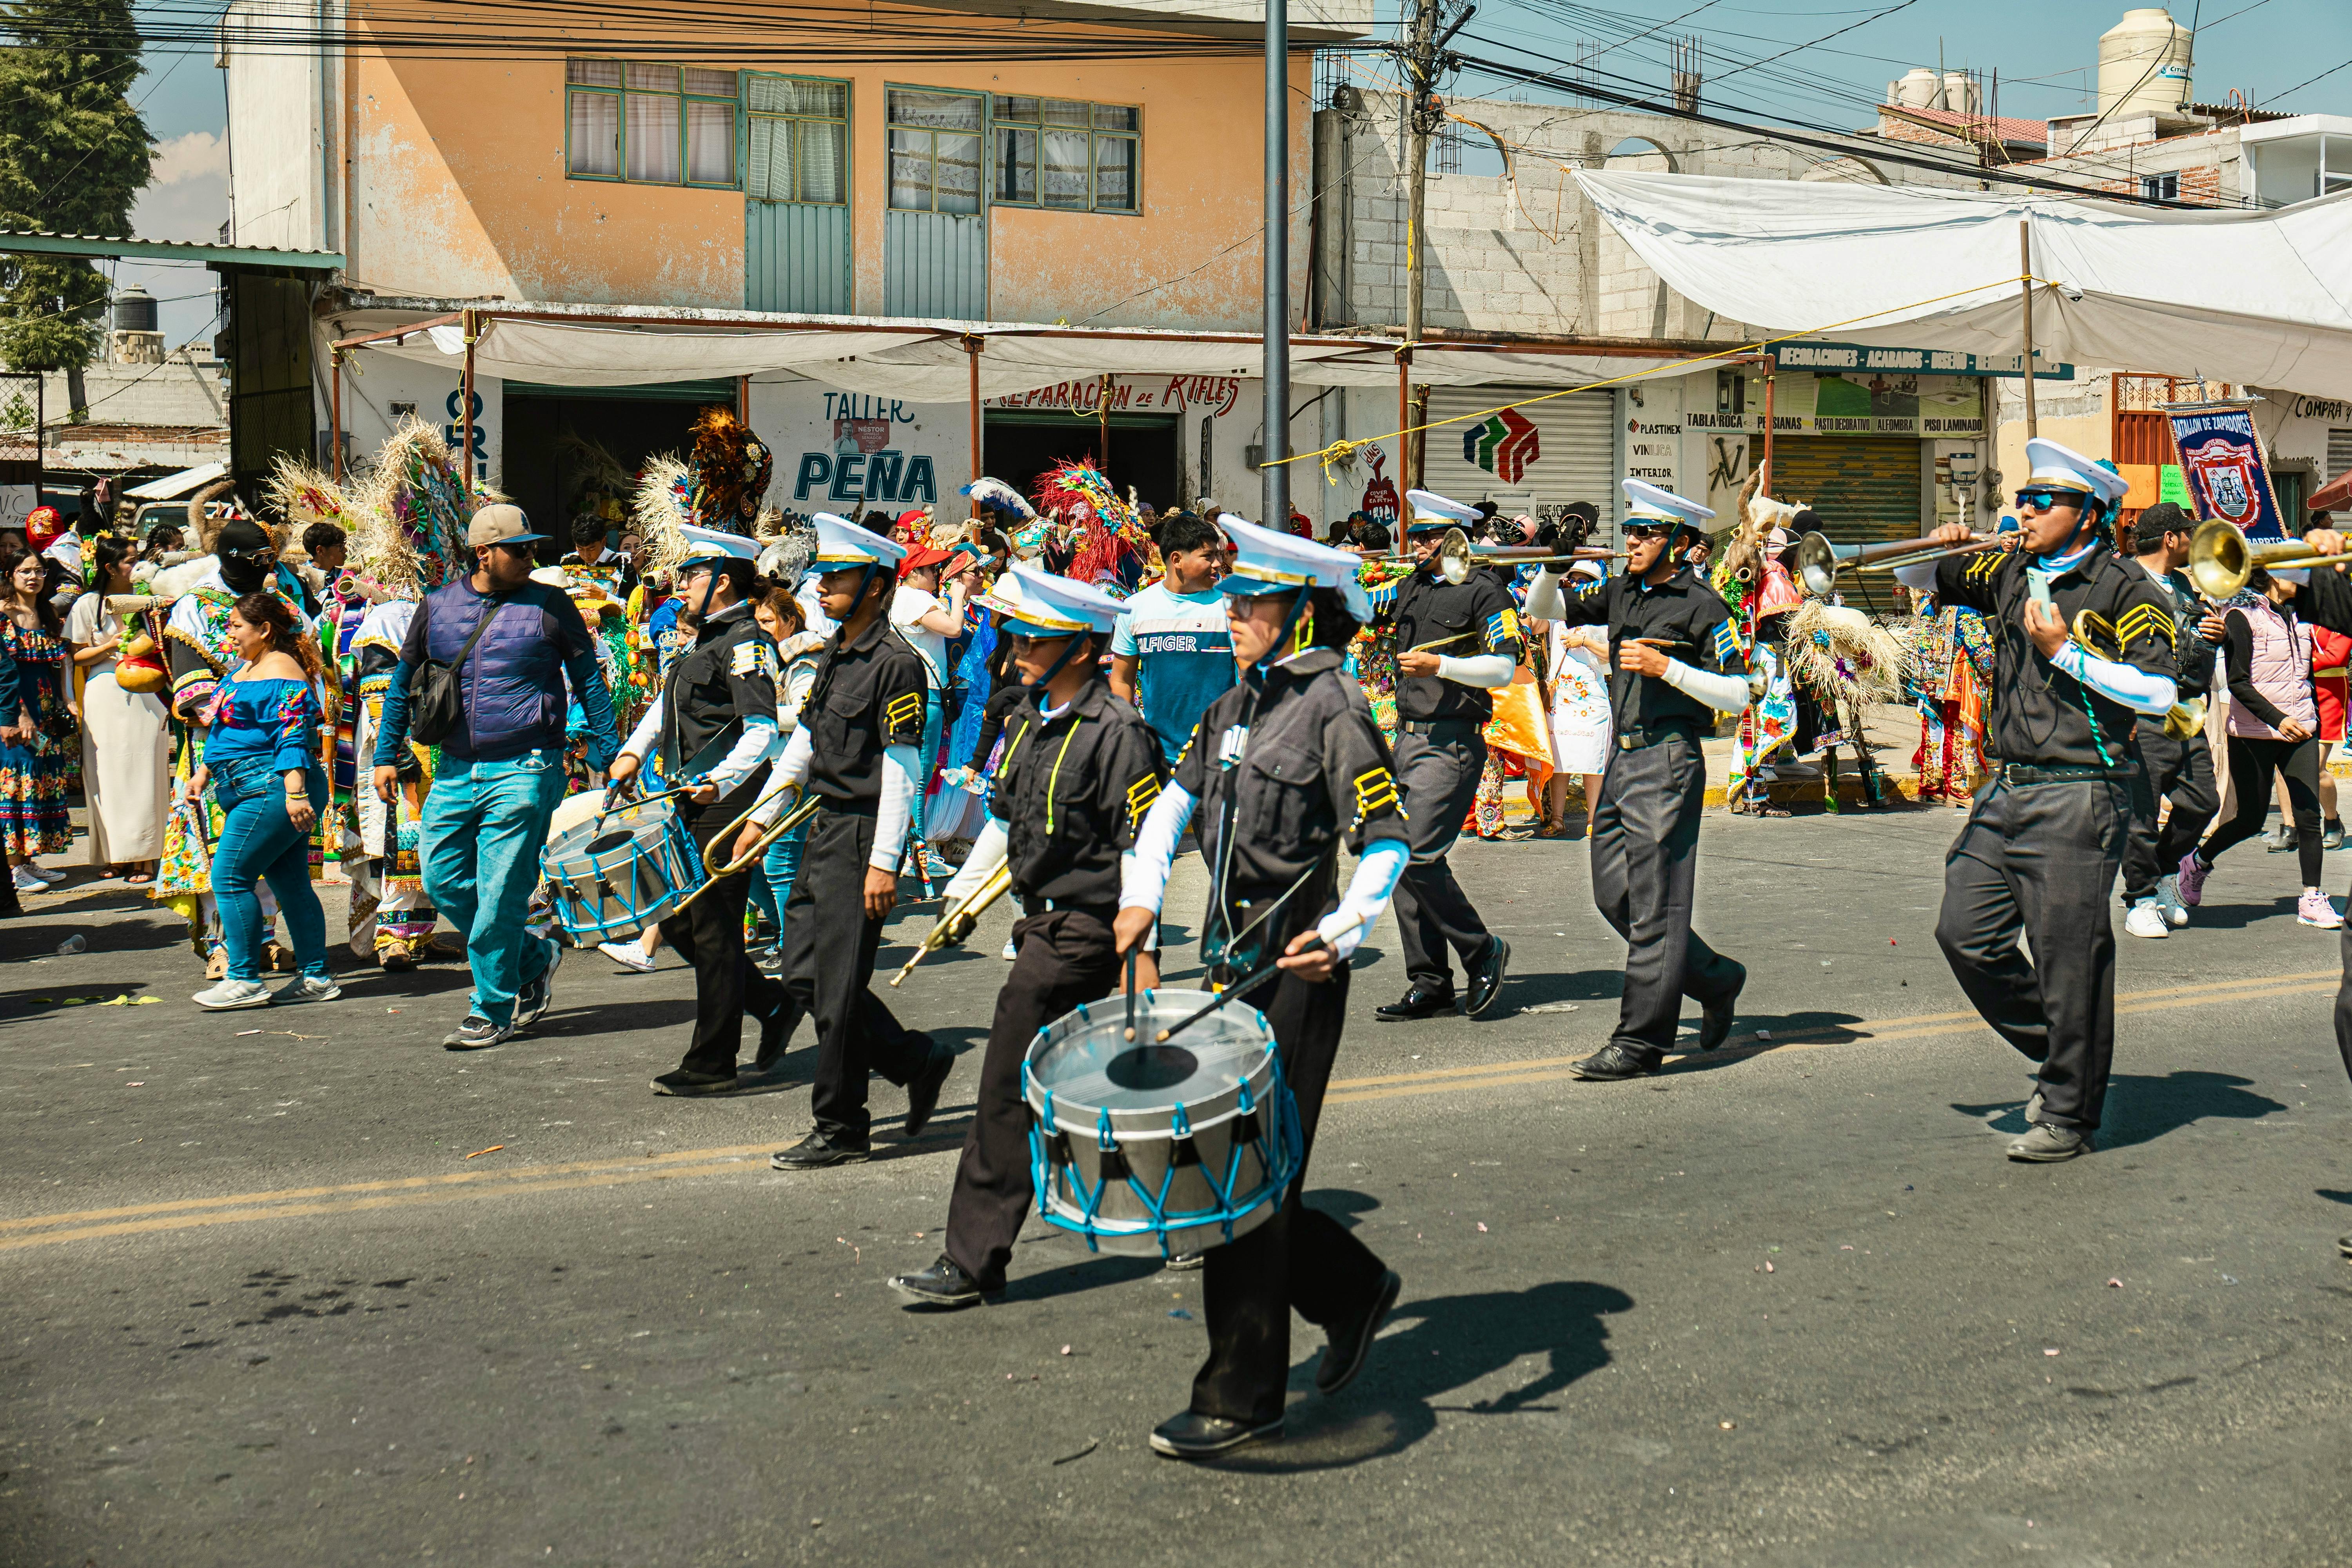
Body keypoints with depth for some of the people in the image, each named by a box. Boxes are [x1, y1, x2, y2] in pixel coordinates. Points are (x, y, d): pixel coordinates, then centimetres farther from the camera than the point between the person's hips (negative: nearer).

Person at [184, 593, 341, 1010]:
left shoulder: (281, 674, -14)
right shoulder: (249, 670, 19)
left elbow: (293, 738, -22)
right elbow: (227, 729, 29)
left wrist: (295, 793, -30)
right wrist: (204, 772, 25)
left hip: (272, 791, -11)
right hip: (259, 792, 11)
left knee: (230, 877, -10)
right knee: (291, 884, 10)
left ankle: (245, 981, -5)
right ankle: (317, 978, 12)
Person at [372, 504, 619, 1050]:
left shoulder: (550, 606, 0)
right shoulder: (438, 606, 9)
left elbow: (589, 680, 6)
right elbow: (403, 681, 18)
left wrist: (608, 754, 3)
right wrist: (387, 754, 14)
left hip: (523, 772, -5)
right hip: (456, 772, 5)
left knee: (499, 894, -4)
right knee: (443, 882, 5)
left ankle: (492, 1011, 9)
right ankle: (533, 958, 25)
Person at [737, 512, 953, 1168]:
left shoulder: (895, 663, -14)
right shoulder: (836, 652, 13)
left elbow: (900, 771, -18)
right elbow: (806, 742, 21)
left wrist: (884, 862, -20)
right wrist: (762, 816, 20)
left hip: (864, 836, -9)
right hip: (825, 826, 9)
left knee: (838, 985, -3)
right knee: (803, 976, 12)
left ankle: (841, 1130, 10)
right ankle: (919, 1063, 24)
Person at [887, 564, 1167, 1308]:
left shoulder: (1116, 731, -15)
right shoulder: (1032, 717, 11)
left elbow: (1144, 850, -16)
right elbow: (1005, 816, 22)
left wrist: (1140, 951, -18)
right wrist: (964, 890, 19)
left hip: (1085, 929, -9)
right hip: (1042, 919, 9)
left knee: (1009, 1089, -7)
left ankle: (973, 1260, 0)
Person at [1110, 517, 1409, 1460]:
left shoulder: (1334, 709, -12)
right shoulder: (1237, 706, 12)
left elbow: (1387, 845, -17)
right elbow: (1176, 798, 22)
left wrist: (1341, 932, -31)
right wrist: (1142, 895, 9)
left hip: (1294, 978, -8)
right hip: (1230, 965, 8)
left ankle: (1240, 1400, 9)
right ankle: (1354, 1290, 32)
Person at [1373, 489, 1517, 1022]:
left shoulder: (1485, 591, -7)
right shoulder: (1412, 587, 15)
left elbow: (1503, 667, -13)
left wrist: (1440, 665, -21)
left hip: (1452, 743, -8)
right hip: (1408, 738, 8)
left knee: (1419, 857, -16)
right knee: (1401, 859, 6)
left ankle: (1483, 952, 3)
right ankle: (1430, 983, 13)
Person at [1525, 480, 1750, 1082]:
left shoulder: (1702, 605, -7)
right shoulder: (1620, 591, 12)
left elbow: (1737, 695, -10)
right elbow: (1542, 611, 20)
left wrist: (1667, 667, -18)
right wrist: (1555, 567, 2)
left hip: (1668, 763, -8)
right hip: (1620, 759, 8)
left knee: (1653, 903, -4)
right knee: (1614, 895, 10)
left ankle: (1640, 1042, 1)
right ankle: (1716, 980, 27)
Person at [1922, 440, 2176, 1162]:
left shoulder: (2124, 589, -6)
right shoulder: (2009, 573, 13)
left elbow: (2159, 689, -16)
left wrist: (2065, 652, -15)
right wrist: (1942, 551, 4)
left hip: (2077, 797, -7)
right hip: (2005, 789, 7)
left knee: (2068, 962, -1)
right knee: (1965, 932, 7)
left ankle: (2070, 1116, 13)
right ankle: (2057, 1054, 26)